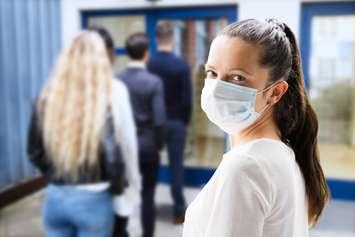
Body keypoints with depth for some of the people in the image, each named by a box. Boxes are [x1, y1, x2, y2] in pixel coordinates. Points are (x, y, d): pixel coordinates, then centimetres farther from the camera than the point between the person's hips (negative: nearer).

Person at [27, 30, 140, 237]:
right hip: (93, 199, -3)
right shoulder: (111, 95, -17)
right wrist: (117, 187, 0)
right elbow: (114, 155, -20)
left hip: (54, 197, 4)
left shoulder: (48, 95, -4)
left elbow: (34, 151, 4)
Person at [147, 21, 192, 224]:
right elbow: (187, 98, -10)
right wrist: (186, 120, 5)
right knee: (176, 166, 4)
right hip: (176, 122, -2)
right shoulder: (181, 65, -11)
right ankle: (179, 211, 11)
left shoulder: (148, 65, -5)